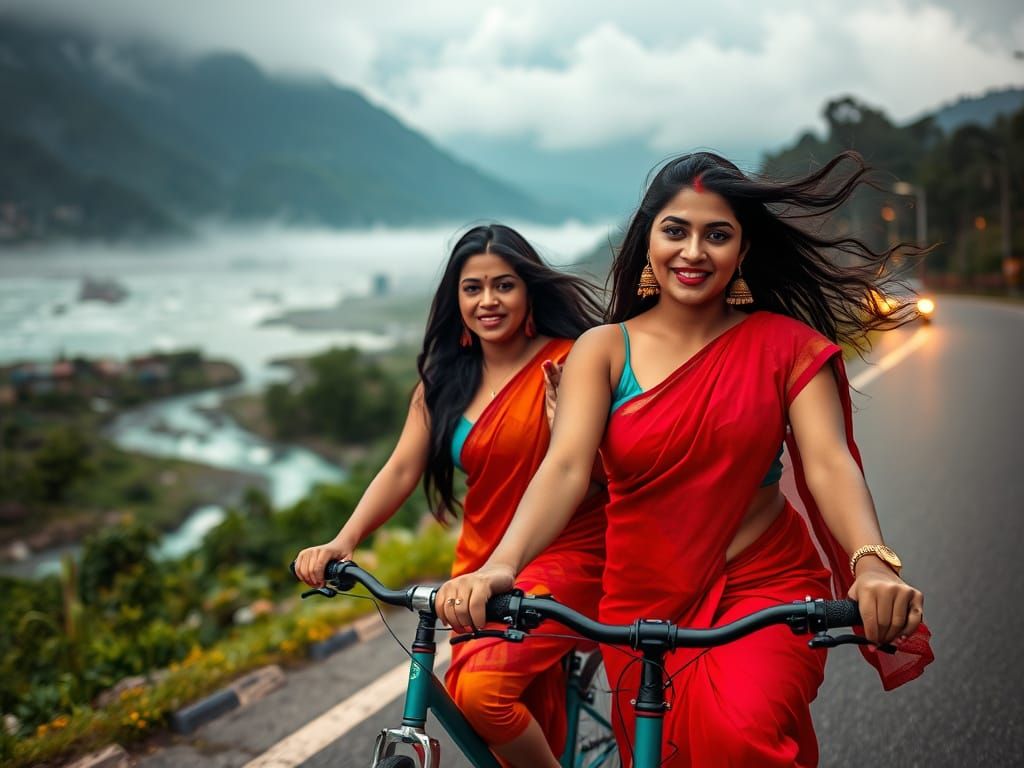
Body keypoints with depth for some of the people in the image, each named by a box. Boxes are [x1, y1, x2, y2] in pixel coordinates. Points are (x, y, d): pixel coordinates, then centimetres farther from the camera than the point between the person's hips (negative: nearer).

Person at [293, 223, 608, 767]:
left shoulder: (567, 362, -7)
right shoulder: (445, 380, 7)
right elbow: (401, 469, -1)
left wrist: (563, 413, -28)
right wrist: (343, 542, -15)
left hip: (565, 556, -5)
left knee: (482, 687, -25)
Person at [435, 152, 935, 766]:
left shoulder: (784, 344, -3)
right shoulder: (604, 349, -4)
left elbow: (828, 462, -15)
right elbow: (565, 467, -17)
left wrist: (872, 563, -36)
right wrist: (501, 566, -36)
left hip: (766, 585, -2)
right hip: (646, 601, 2)